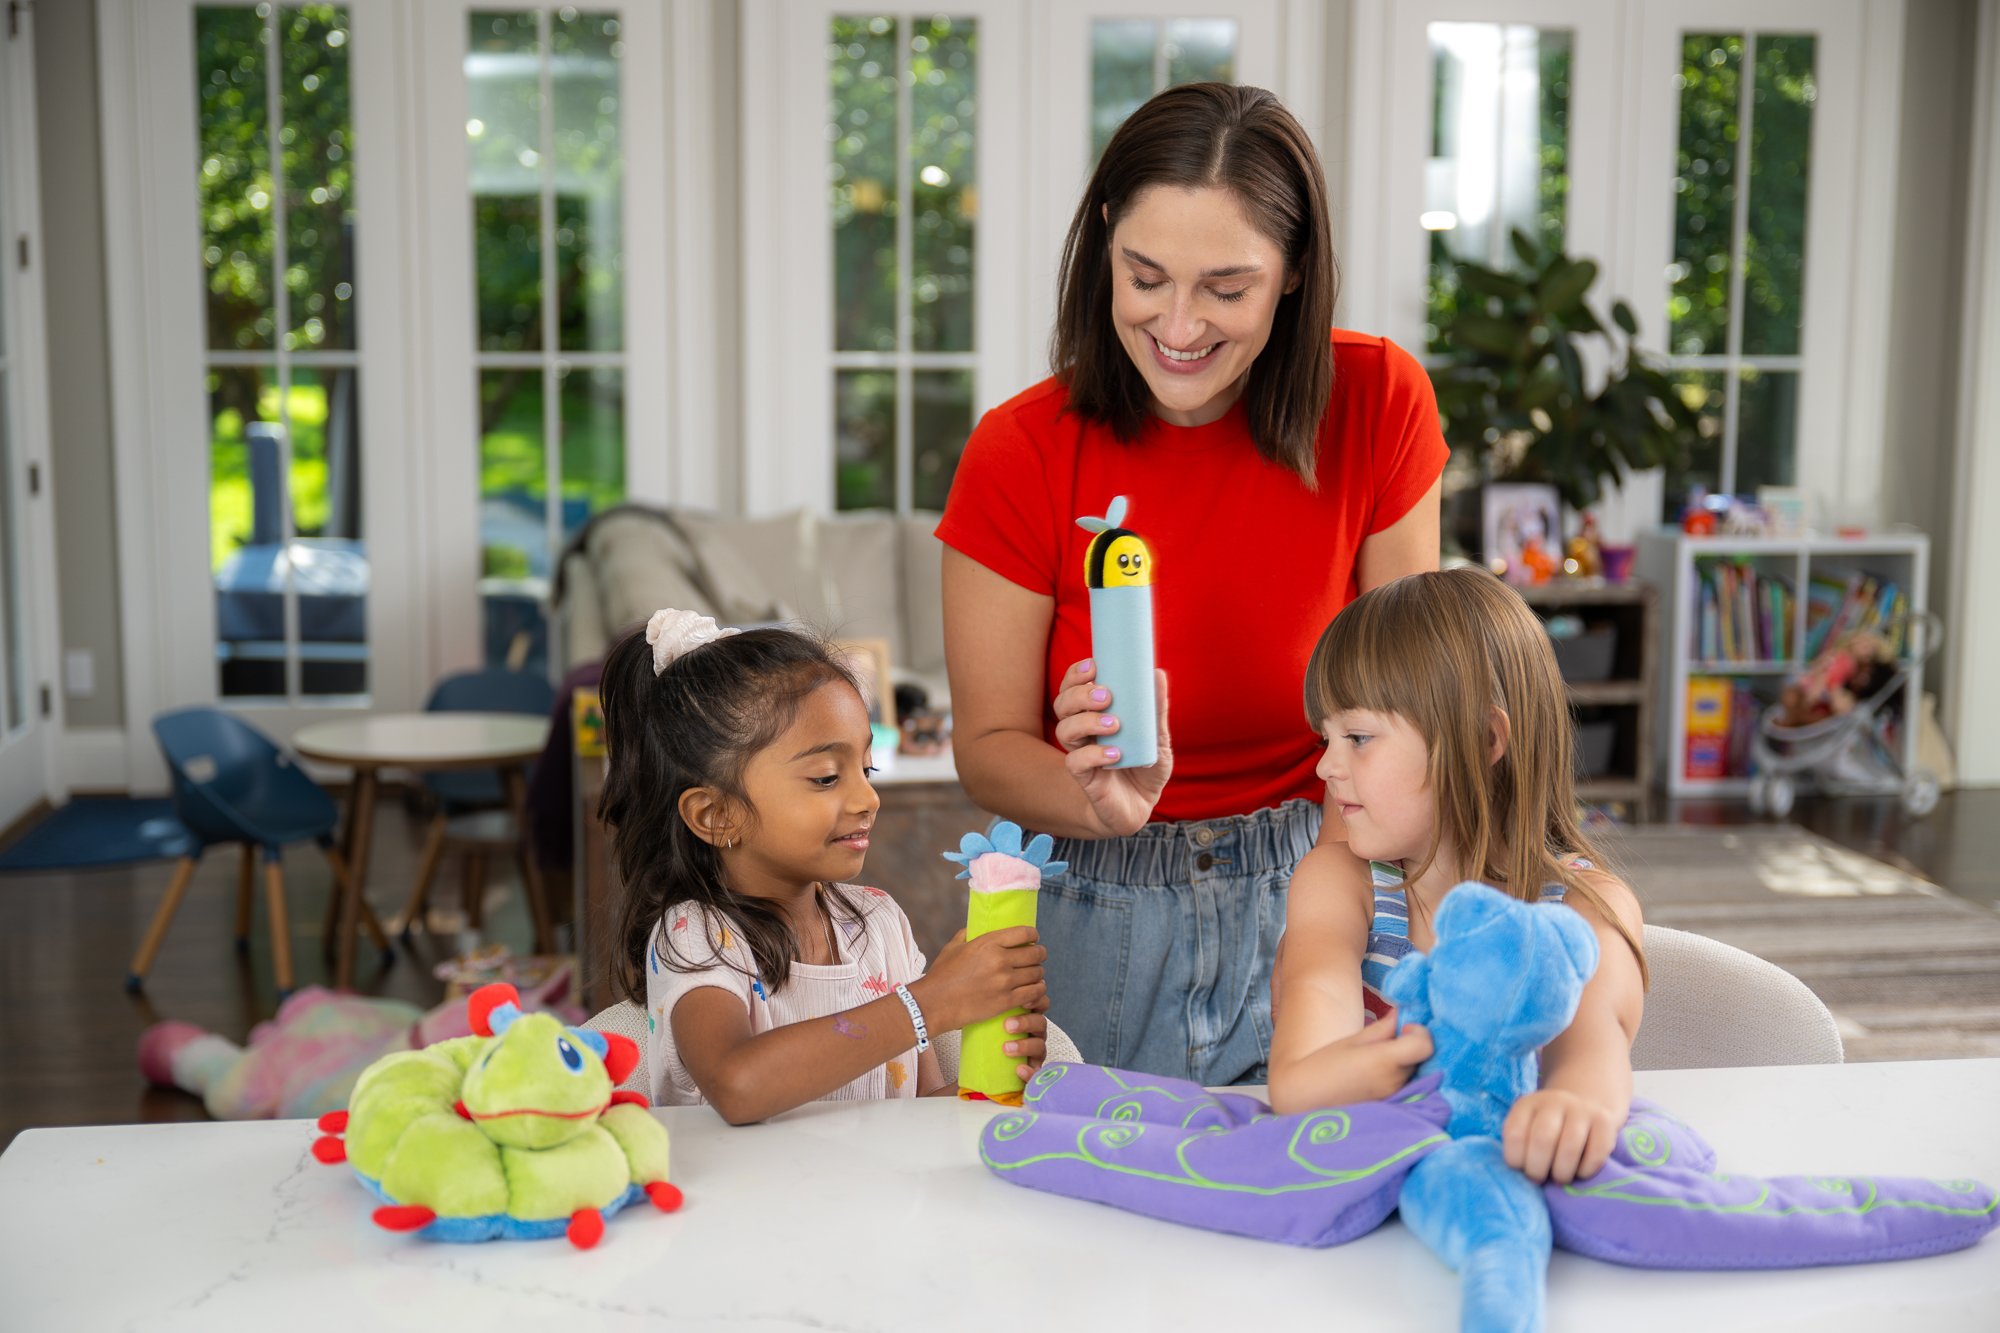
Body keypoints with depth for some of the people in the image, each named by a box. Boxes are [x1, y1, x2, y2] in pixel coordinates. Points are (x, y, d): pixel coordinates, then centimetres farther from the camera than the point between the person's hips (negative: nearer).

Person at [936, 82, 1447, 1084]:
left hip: (1303, 897, 1)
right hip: (1097, 915, 0)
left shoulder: (1376, 406, -11)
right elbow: (988, 745, -9)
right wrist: (1101, 803, -30)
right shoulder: (1021, 456, -13)